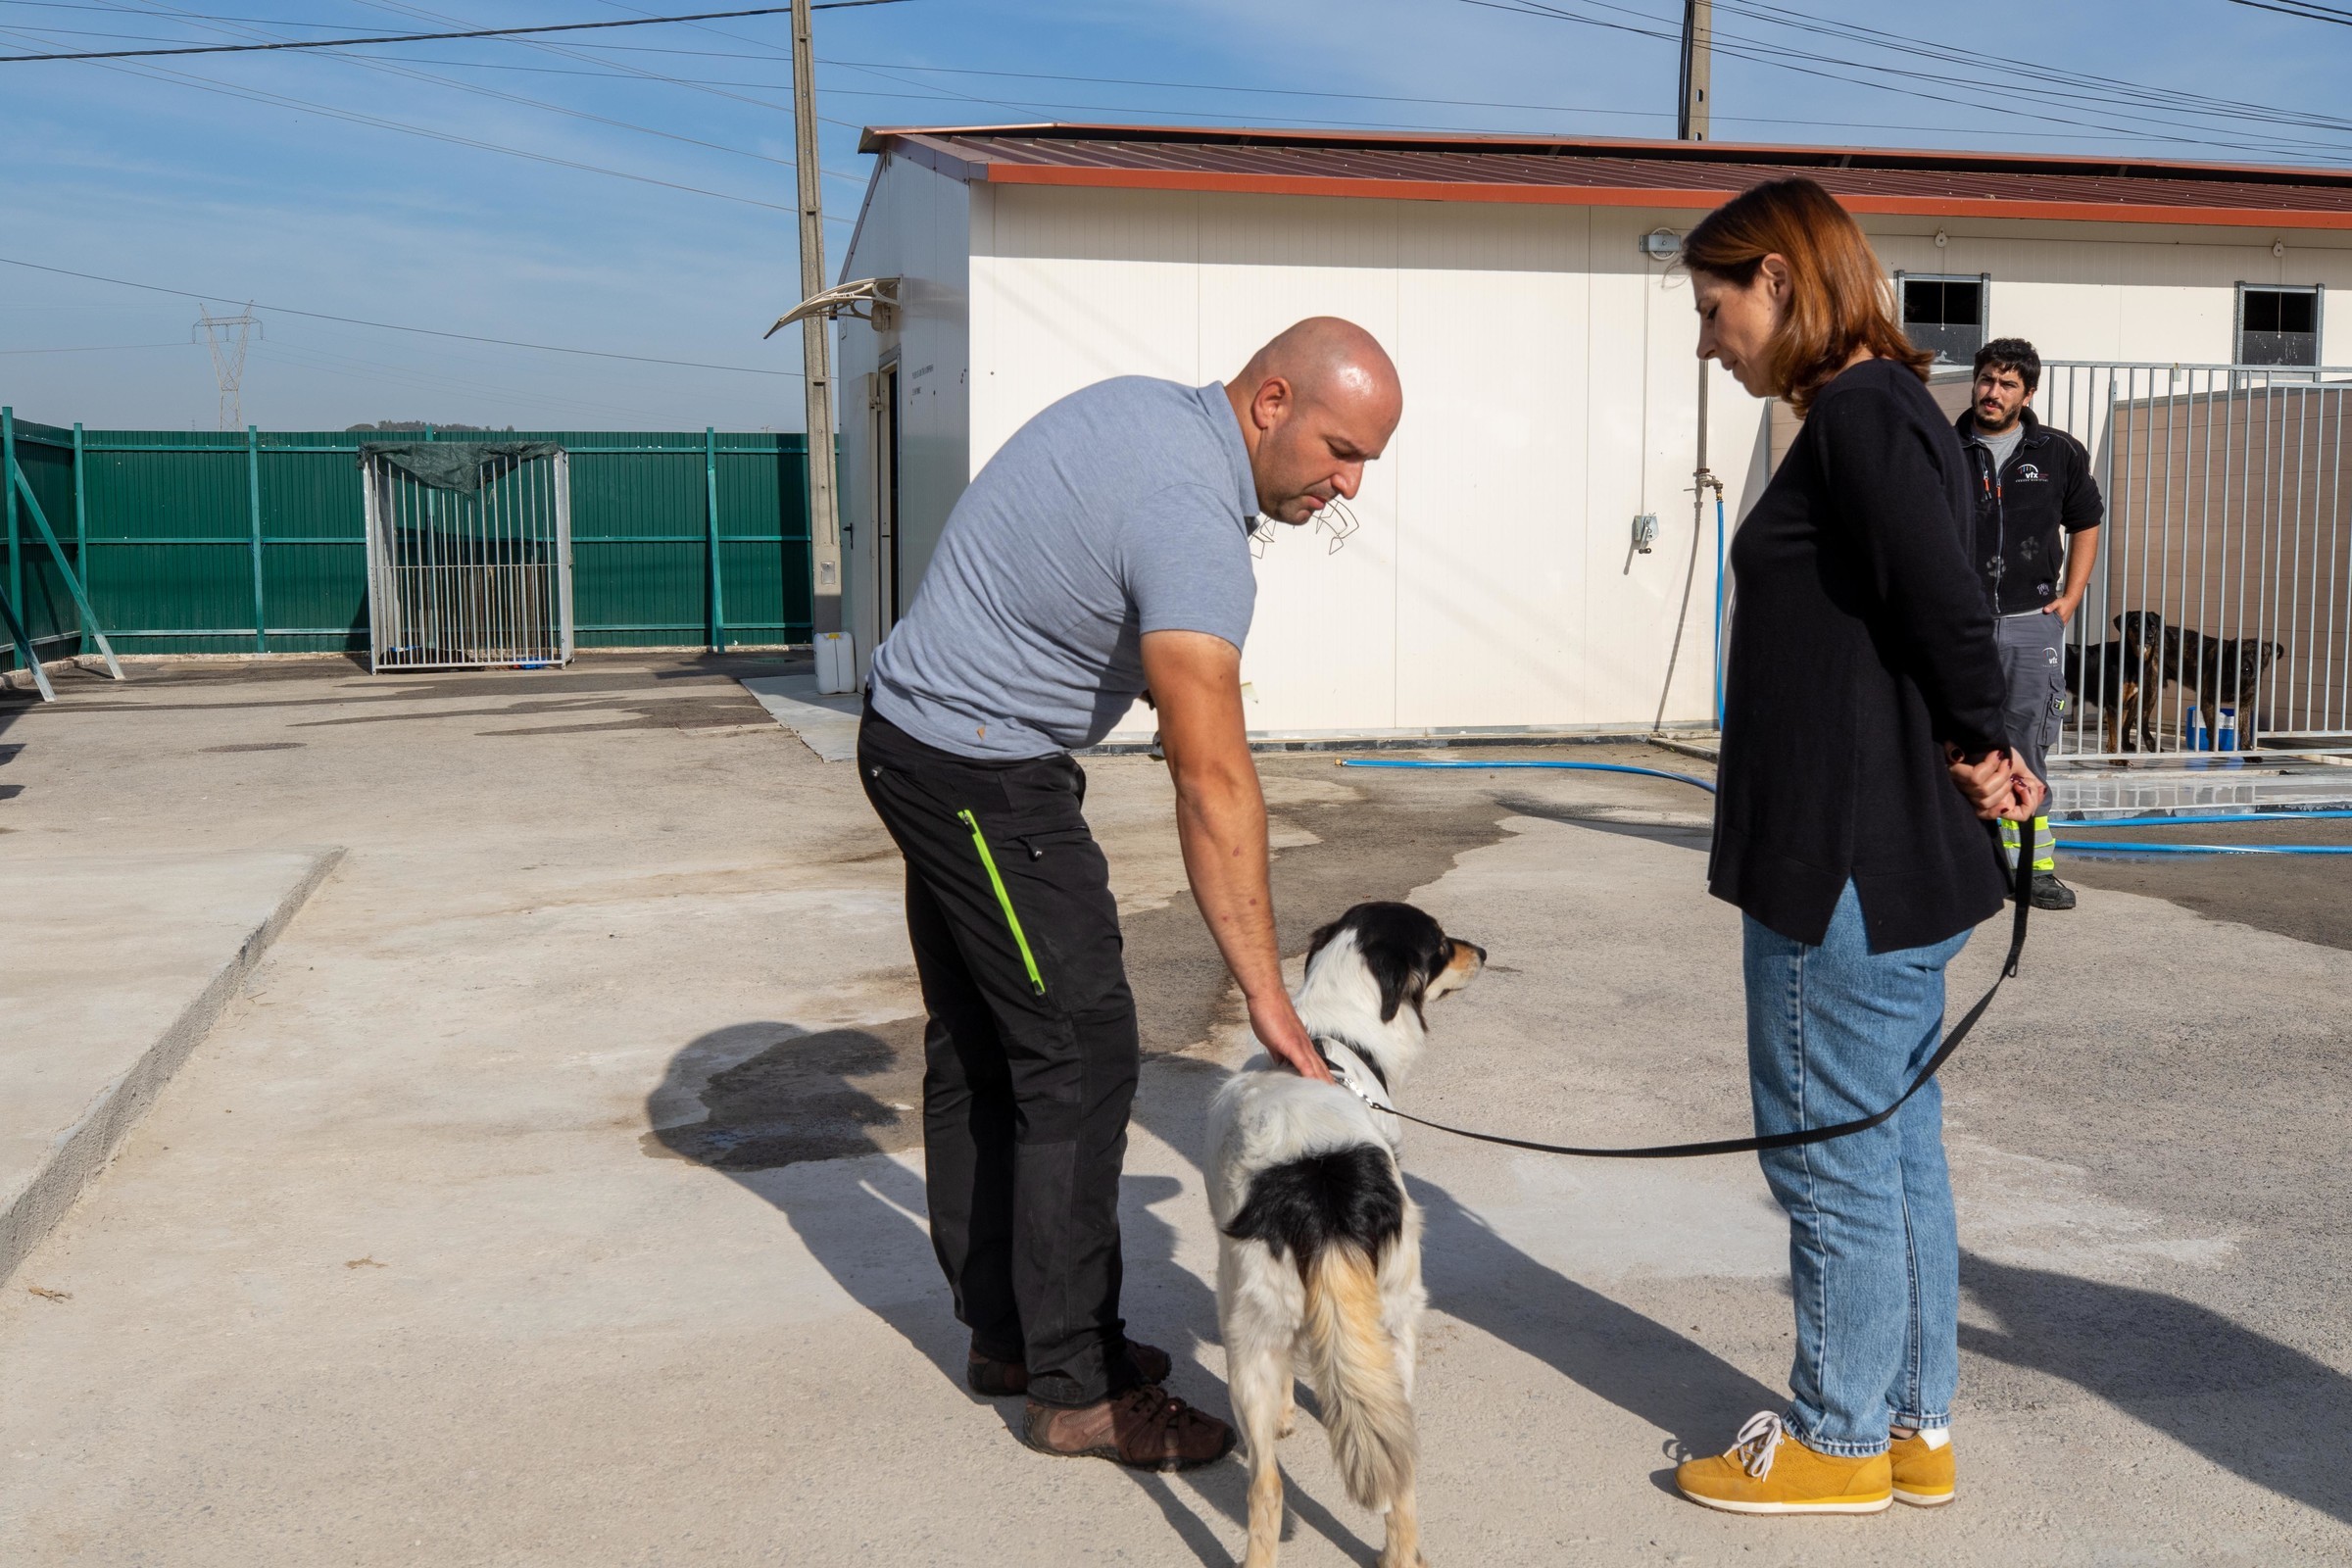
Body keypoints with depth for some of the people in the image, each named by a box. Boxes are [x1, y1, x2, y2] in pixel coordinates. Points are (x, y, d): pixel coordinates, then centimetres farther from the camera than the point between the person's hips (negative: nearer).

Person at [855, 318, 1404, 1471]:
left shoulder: (1139, 405, 5)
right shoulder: (1191, 524, -25)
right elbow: (1212, 780, -32)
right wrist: (1265, 996, -32)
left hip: (912, 734, 10)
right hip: (988, 778, -10)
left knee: (976, 1051, 15)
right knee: (1079, 1057, -5)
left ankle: (1003, 1332, 27)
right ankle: (1077, 1387, 4)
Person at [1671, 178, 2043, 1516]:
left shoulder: (1859, 413, -16)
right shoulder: (1886, 411, 15)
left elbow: (1944, 600, -24)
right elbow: (1935, 609, 13)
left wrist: (1982, 747, -10)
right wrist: (1978, 756, 5)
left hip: (1850, 867, -10)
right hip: (1895, 857, 10)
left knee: (1832, 1152, 3)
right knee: (1898, 1148, 17)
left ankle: (1839, 1441, 18)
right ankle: (1915, 1424, 29)